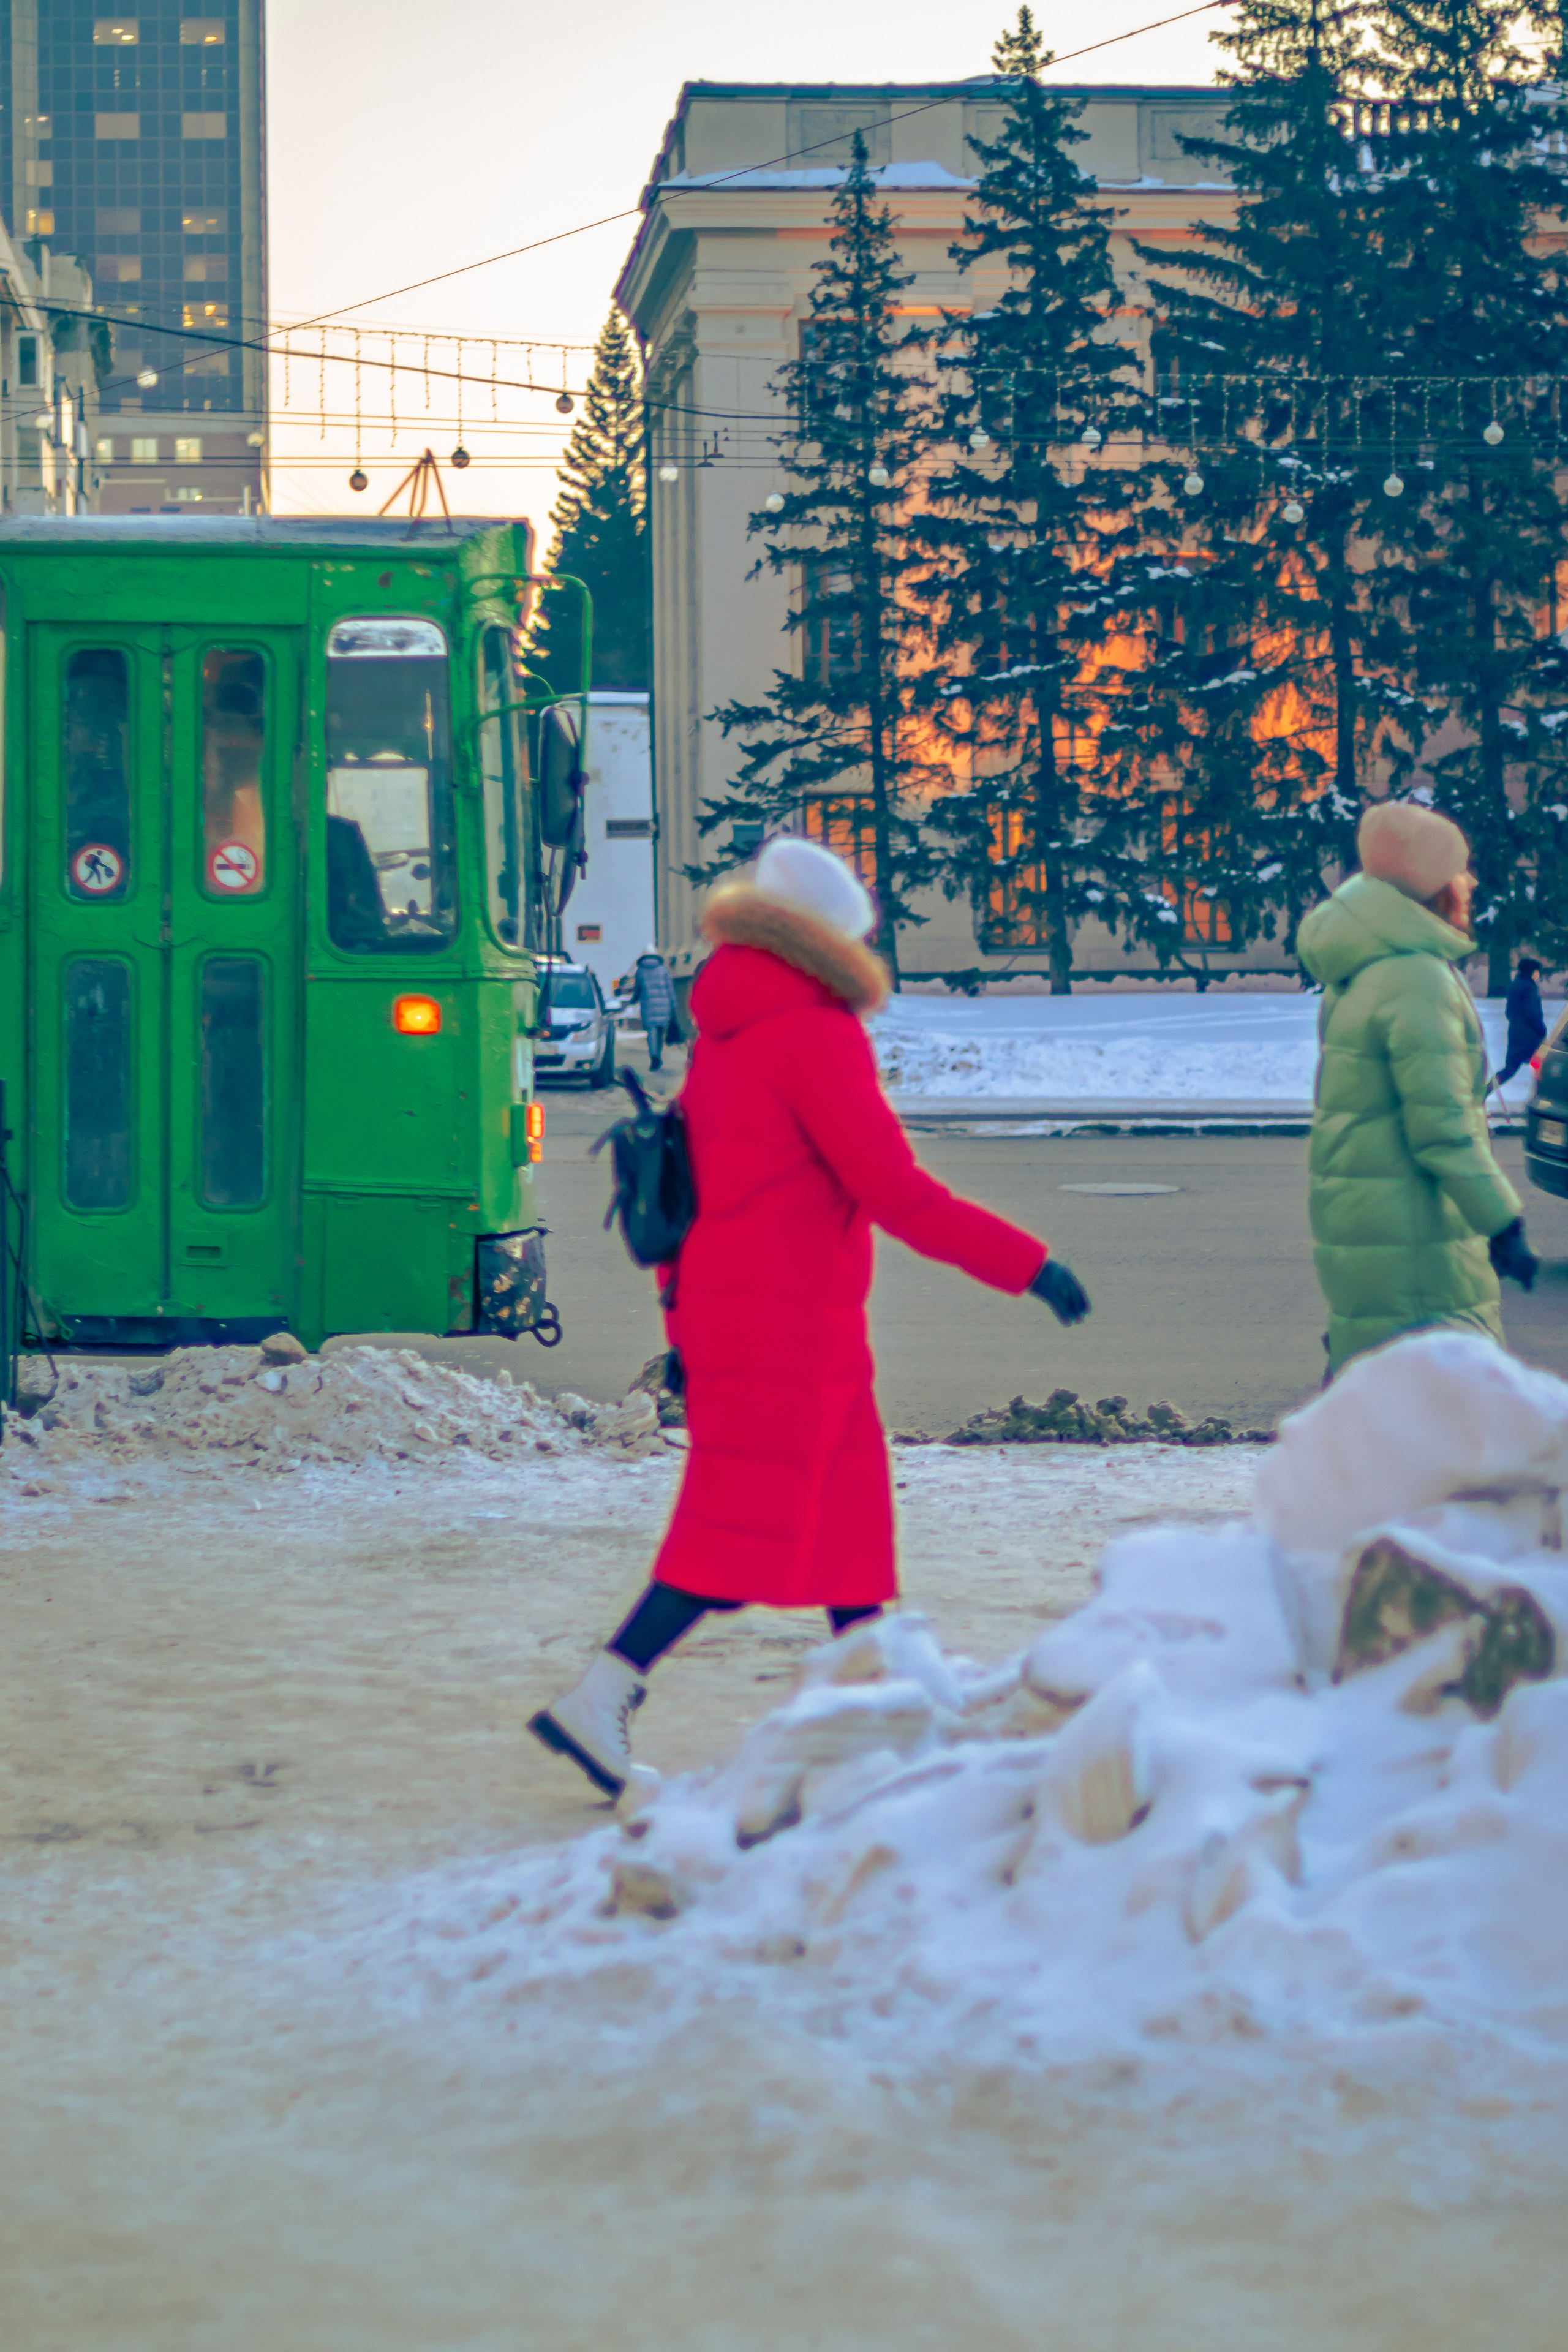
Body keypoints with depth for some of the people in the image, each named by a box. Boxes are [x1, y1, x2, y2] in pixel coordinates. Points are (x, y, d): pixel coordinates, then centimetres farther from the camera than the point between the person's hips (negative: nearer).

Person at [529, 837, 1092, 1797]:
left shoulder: (720, 1037, 12)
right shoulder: (815, 1039, -15)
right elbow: (897, 1193, -18)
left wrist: (684, 1314, 22)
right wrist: (1028, 1264, -15)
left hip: (725, 1311, 9)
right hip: (788, 1325, -9)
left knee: (851, 1502, 14)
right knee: (744, 1534, -8)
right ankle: (597, 1702, -11)